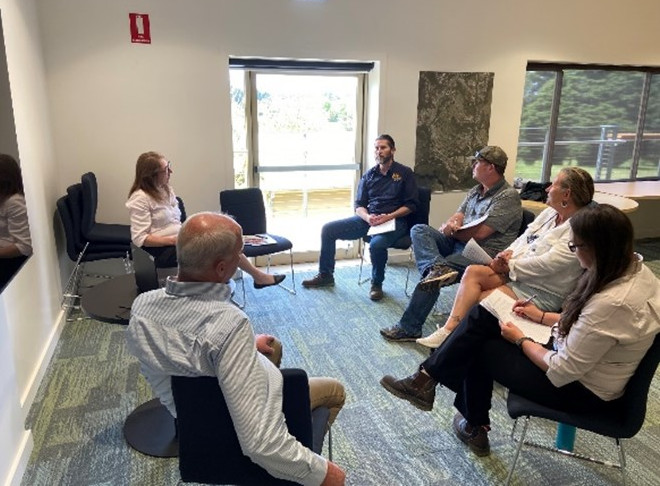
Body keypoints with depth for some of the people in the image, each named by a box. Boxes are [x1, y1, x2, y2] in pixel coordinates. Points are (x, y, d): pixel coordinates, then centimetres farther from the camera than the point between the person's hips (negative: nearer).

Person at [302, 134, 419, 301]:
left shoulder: (405, 173, 3)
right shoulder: (369, 175, 14)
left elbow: (411, 204, -3)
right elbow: (359, 205, 11)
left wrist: (389, 217, -17)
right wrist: (367, 217, -12)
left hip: (394, 220, -5)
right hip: (368, 219, 5)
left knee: (377, 244, -38)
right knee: (328, 229, -8)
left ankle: (377, 284, -9)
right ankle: (325, 275, 7)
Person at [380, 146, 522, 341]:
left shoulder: (508, 196, -10)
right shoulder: (475, 191, 18)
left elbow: (479, 234, -18)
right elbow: (457, 217, 12)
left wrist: (451, 230, -3)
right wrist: (450, 226, -13)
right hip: (458, 243, 9)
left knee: (431, 275, -25)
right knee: (419, 230, -12)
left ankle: (409, 328, -14)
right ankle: (437, 267, -40)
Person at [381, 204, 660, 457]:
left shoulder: (612, 303, -35)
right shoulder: (633, 268, -6)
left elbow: (560, 371, -27)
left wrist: (520, 339, -12)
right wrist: (543, 317, 9)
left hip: (580, 389, -9)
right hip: (579, 358, 9)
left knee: (480, 348, 4)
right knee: (482, 317, -1)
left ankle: (474, 426, 28)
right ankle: (428, 379, 8)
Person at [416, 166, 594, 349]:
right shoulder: (549, 213, 12)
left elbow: (546, 263, -23)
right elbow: (523, 239, 15)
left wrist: (510, 266, -15)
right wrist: (508, 253, -5)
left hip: (541, 293, -8)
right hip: (516, 274, 8)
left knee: (476, 301, -19)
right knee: (473, 272, -16)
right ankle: (448, 329, -23)